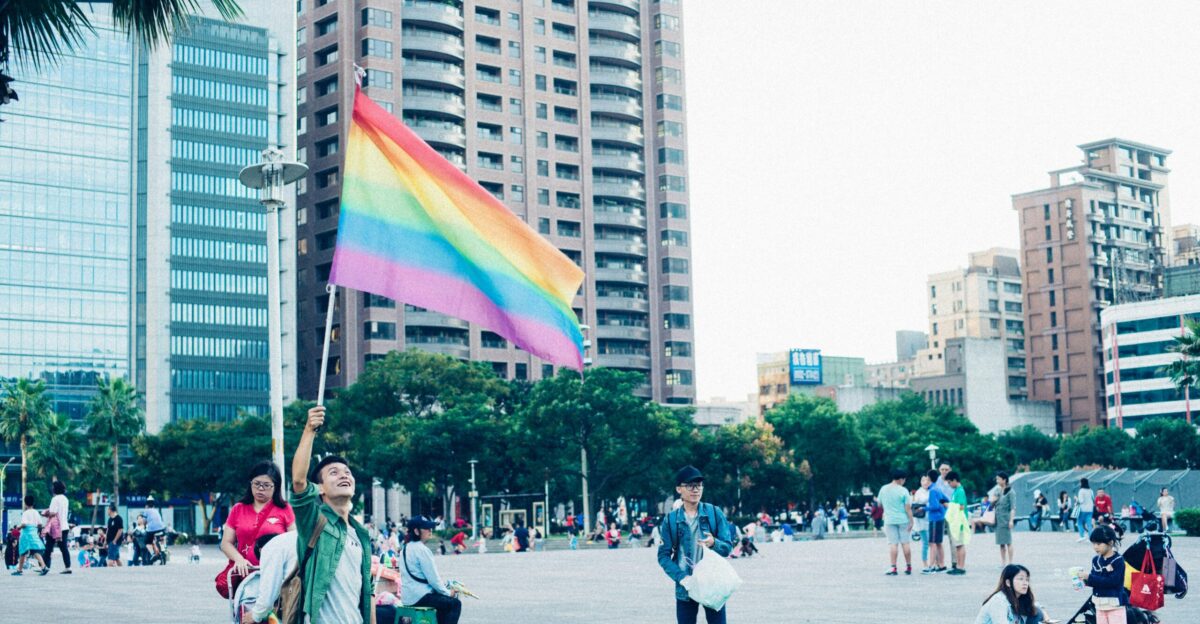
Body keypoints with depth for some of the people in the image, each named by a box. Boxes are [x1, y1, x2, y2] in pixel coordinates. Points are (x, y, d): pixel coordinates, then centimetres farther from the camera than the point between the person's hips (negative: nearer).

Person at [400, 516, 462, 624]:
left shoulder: (405, 548, 13)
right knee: (455, 604, -4)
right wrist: (447, 592, -3)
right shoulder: (422, 550, -16)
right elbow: (433, 578, -17)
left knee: (444, 599, 27)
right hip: (419, 597, -10)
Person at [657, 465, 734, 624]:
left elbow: (728, 548, -2)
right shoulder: (670, 520, -2)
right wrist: (681, 577, -16)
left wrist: (714, 543, -24)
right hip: (685, 587, 0)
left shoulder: (714, 513, -2)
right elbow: (663, 555, -1)